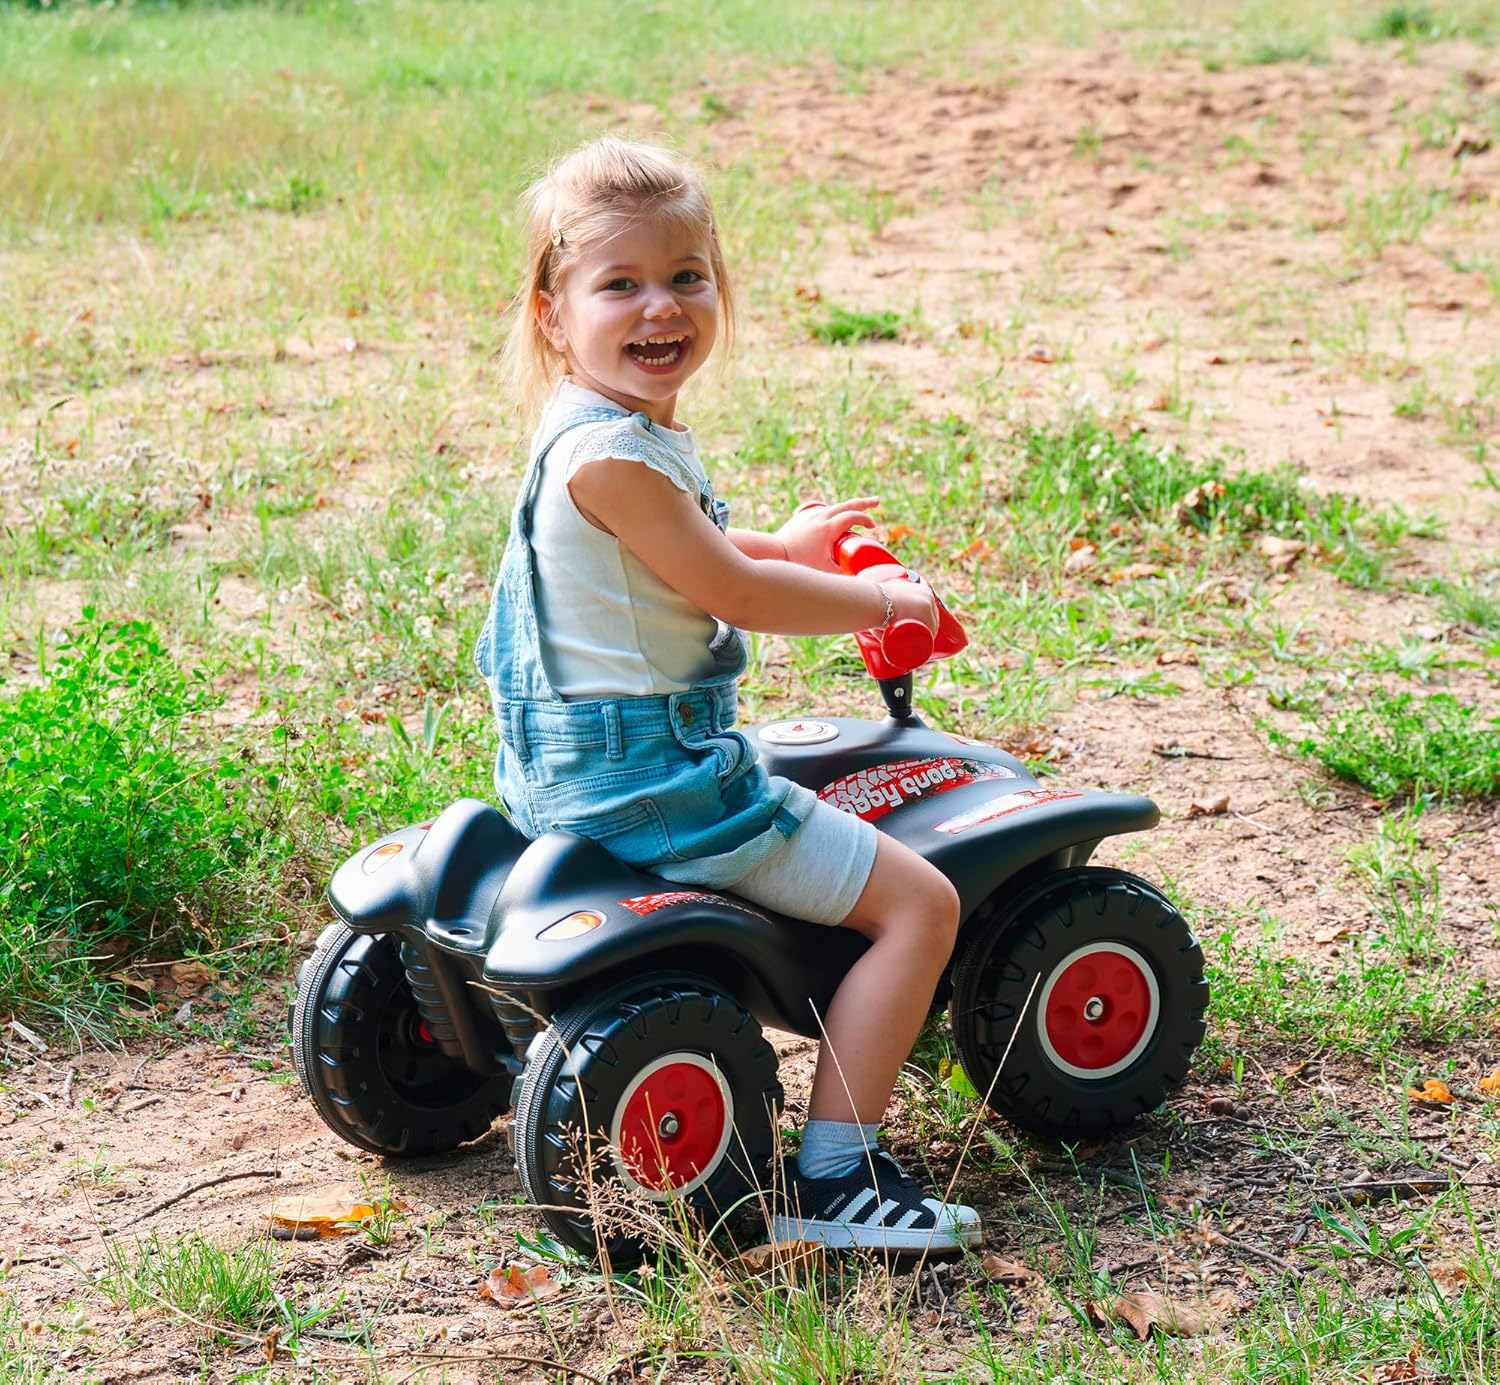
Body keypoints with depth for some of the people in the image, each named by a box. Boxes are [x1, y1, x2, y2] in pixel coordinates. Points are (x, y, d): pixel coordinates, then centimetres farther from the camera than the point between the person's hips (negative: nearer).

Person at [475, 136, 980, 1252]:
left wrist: (784, 544, 41)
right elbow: (733, 593, -18)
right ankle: (832, 1178, -10)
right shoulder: (611, 454, -22)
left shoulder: (621, 431, 11)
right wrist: (880, 603, -3)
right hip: (648, 772, -11)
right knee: (920, 902, -9)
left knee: (804, 810, 39)